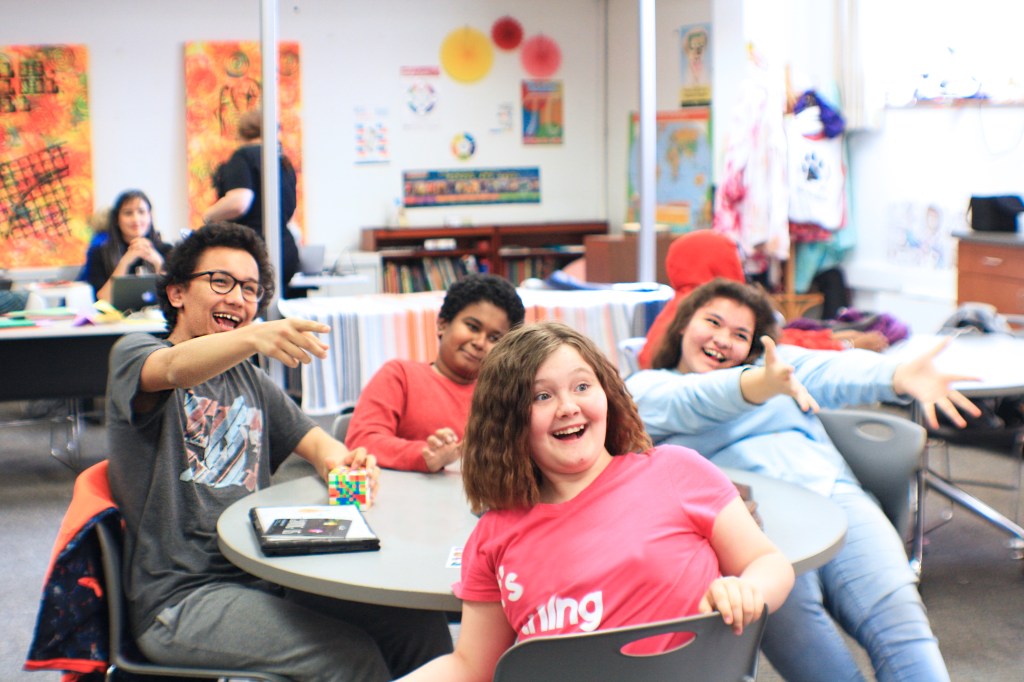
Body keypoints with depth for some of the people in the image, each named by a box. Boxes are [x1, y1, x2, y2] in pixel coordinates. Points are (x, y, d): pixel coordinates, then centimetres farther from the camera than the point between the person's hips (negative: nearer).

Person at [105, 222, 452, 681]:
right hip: (179, 601, -6)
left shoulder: (247, 379, 21)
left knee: (422, 630, -15)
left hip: (261, 578, 6)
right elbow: (177, 368, -23)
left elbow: (314, 440, 15)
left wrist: (337, 462, -11)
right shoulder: (133, 354, 0)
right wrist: (255, 337, -45)